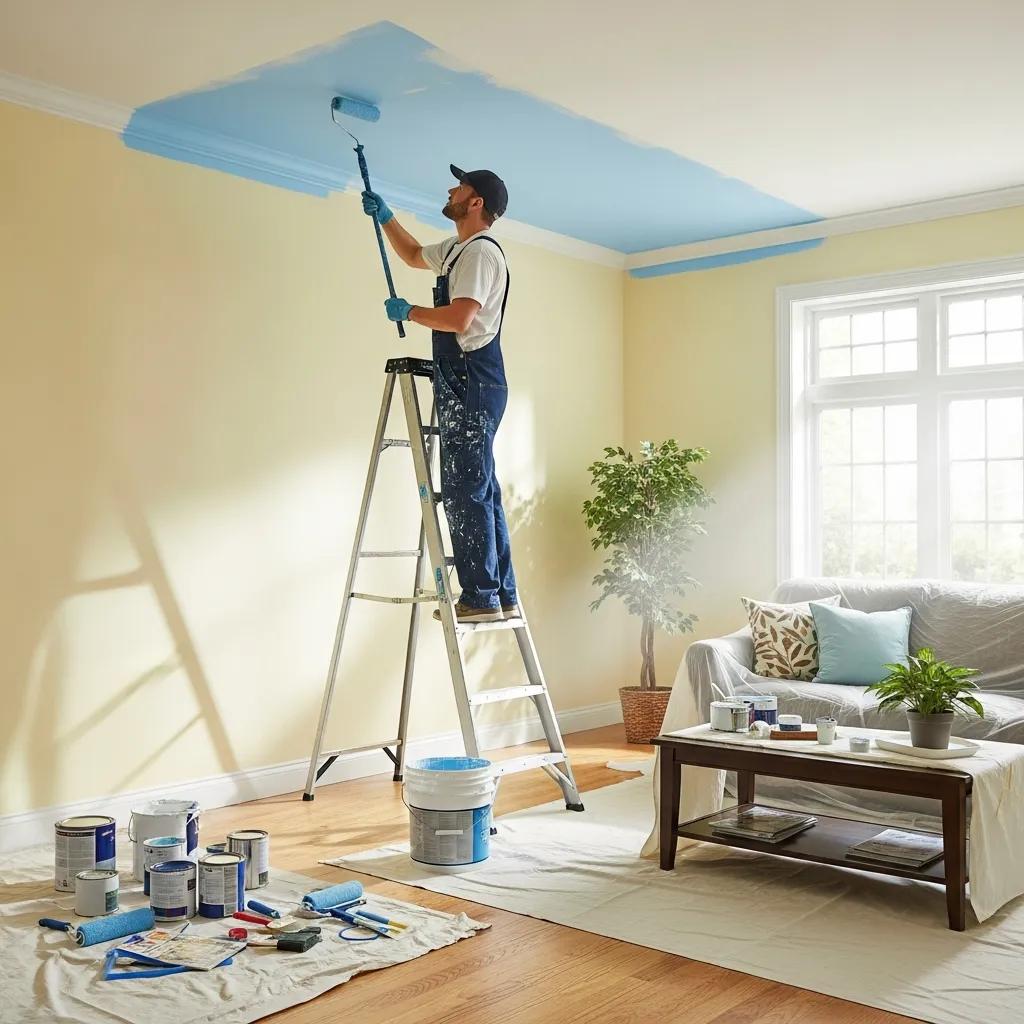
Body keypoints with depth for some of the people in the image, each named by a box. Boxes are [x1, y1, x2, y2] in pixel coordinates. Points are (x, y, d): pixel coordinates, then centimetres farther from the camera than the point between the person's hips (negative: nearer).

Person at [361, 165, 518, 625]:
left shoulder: (481, 251, -10)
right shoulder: (456, 249, 21)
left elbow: (459, 318, -23)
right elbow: (413, 254, 41)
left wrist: (409, 311, -8)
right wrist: (385, 217, 32)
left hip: (471, 385, -10)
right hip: (466, 386, 10)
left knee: (465, 491, -10)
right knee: (480, 491, 9)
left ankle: (481, 597, -8)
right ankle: (503, 597, 13)